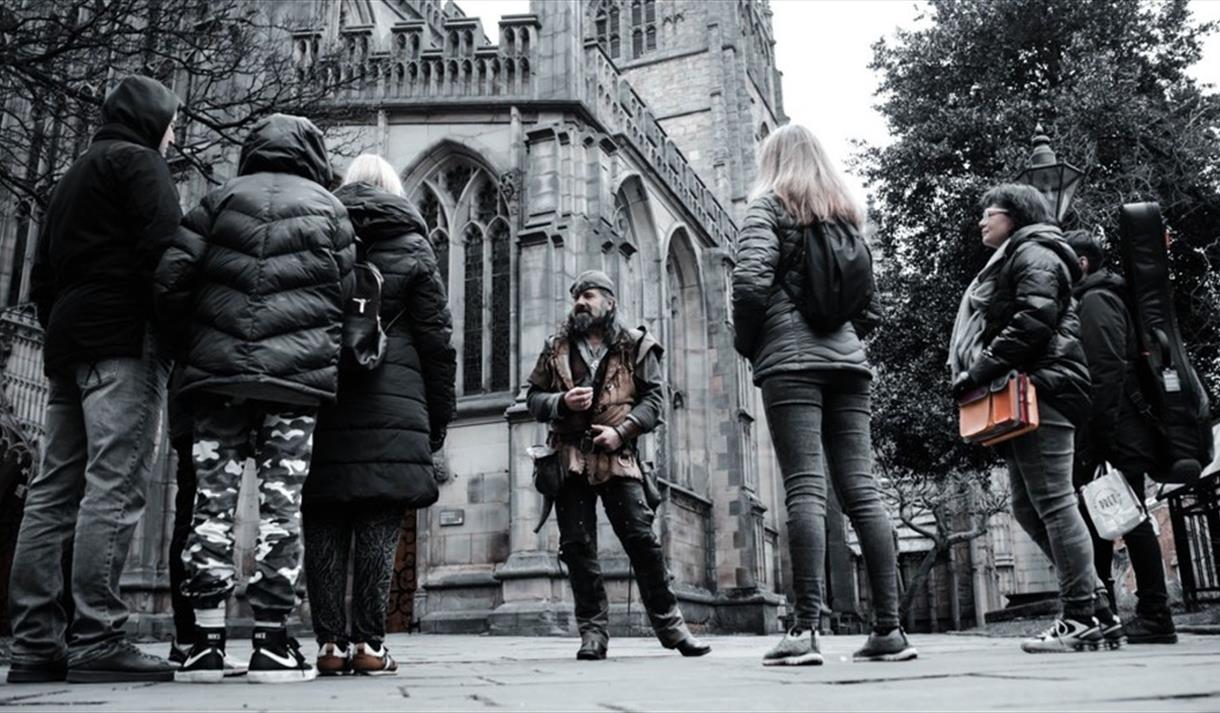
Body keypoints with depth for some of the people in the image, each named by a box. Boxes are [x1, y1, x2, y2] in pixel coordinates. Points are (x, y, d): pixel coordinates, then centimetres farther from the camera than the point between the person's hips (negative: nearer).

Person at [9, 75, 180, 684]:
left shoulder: (74, 176, 29)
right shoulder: (138, 160, 3)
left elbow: (41, 275, 25)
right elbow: (163, 247, -13)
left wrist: (60, 329, 20)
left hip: (67, 343, 9)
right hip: (123, 341, -9)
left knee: (54, 491, 4)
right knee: (115, 486, -15)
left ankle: (36, 644, 3)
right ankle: (96, 640, -19)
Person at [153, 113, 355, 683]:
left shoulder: (221, 200, 11)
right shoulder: (328, 209, 10)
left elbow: (169, 277, 2)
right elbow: (344, 295, 5)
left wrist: (191, 342, 15)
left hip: (218, 373, 2)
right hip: (296, 376, -1)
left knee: (213, 500, 5)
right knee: (281, 503, 0)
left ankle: (206, 640, 4)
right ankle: (271, 643, 1)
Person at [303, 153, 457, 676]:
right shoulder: (412, 247, 8)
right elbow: (436, 340, 2)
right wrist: (439, 417, 7)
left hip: (320, 405, 2)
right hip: (393, 409, -2)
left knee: (324, 527, 4)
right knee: (379, 526, -1)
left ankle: (330, 642, 3)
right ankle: (367, 643, -3)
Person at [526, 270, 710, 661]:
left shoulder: (635, 346, 7)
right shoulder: (556, 348, 13)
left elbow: (654, 396, 3)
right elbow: (533, 398, 13)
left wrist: (622, 430, -11)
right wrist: (562, 402, -8)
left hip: (618, 457, -2)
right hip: (570, 459, 2)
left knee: (642, 539, -4)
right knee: (577, 545, 1)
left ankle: (668, 623, 8)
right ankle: (593, 631, 10)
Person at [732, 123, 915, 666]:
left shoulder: (769, 205, 3)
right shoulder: (846, 214, 22)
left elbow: (751, 280, -10)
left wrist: (745, 343, 3)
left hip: (791, 359, -5)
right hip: (847, 357, 5)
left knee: (804, 490, -12)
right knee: (861, 489, 2)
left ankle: (805, 628, -16)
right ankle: (890, 629, 1)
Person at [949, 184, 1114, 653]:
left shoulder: (1033, 253, -1)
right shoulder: (1009, 262, 30)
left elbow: (1034, 320, -17)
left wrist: (979, 372, -18)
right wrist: (978, 378, 12)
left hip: (1040, 389, -10)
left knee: (1053, 502, -12)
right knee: (1028, 508, 9)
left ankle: (1082, 618, -9)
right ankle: (1094, 608, 12)